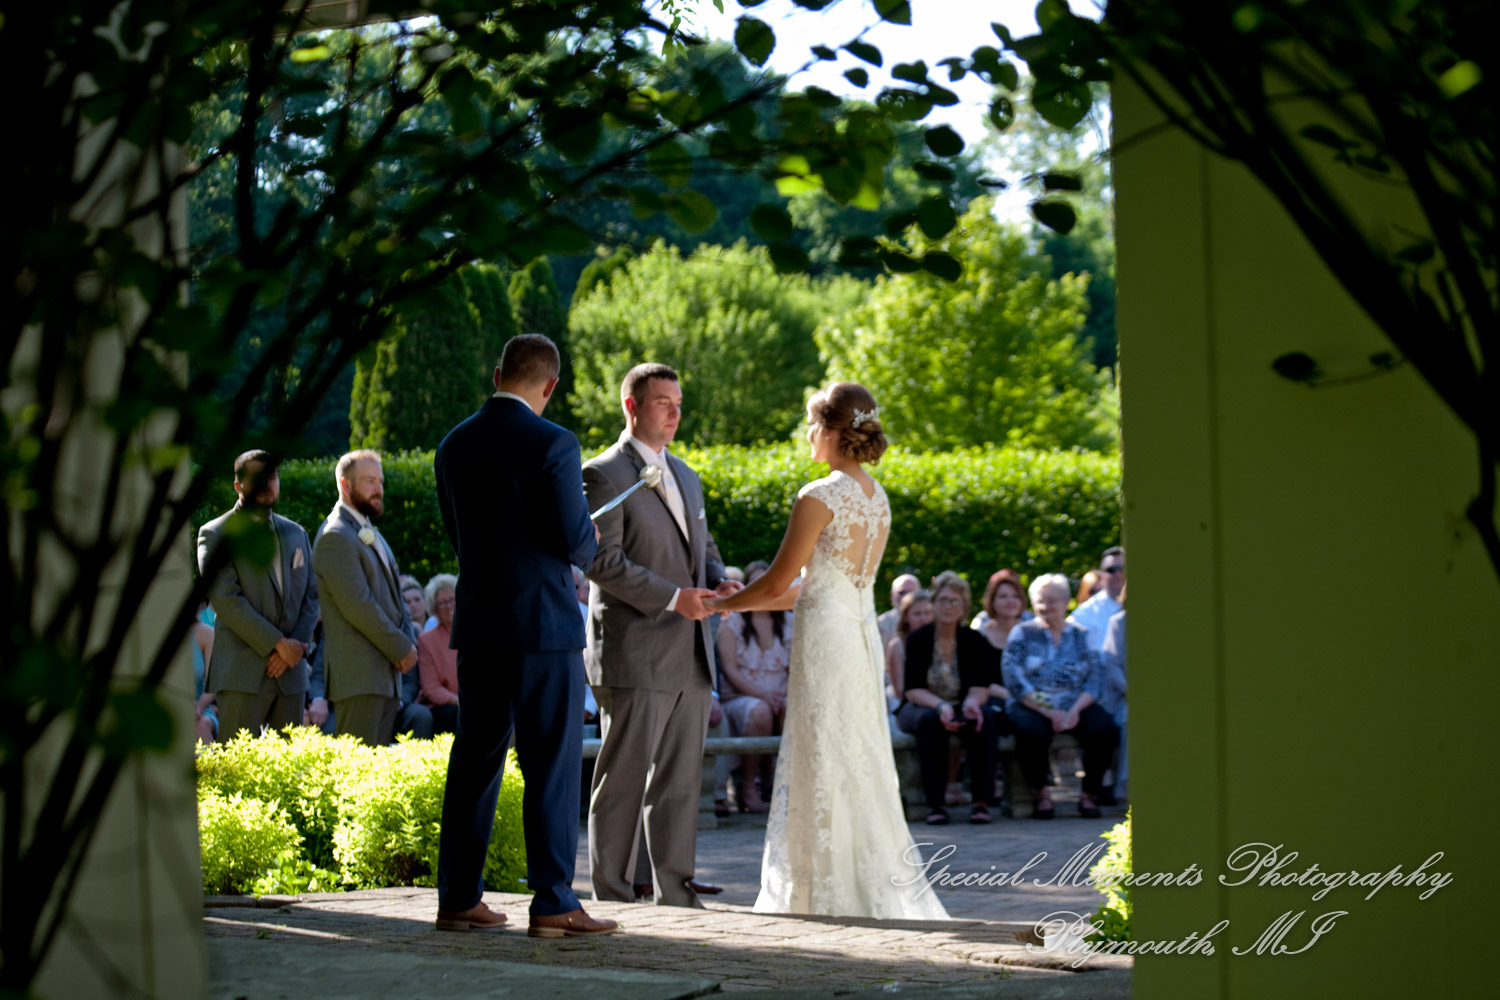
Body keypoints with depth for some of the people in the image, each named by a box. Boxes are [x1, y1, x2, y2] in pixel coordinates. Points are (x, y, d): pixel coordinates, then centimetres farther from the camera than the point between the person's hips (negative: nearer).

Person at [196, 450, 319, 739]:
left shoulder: (295, 534, 19)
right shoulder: (216, 534, 1)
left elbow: (311, 596, 14)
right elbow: (227, 600, -9)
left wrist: (295, 646, -3)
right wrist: (278, 644, -13)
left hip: (290, 672, 5)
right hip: (241, 672, -5)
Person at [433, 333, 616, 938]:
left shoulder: (454, 446, 7)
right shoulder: (553, 444, -12)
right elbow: (574, 541, -13)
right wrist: (589, 543, 9)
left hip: (477, 625, 6)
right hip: (544, 623, -6)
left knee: (474, 761, 12)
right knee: (553, 765, -2)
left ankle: (458, 899, 14)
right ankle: (552, 904, -2)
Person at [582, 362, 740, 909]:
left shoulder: (685, 476, 20)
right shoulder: (603, 474, -6)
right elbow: (602, 561, -14)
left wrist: (720, 583, 3)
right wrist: (673, 598, -20)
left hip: (690, 659, 8)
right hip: (634, 658, -8)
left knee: (680, 783, 9)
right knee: (624, 781, -4)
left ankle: (675, 895, 14)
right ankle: (613, 896, 1)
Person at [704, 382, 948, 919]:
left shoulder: (819, 497, -13)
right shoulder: (877, 498, 12)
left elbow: (778, 582, -10)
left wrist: (722, 603, 7)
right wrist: (746, 601, 21)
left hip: (825, 634, -8)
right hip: (864, 631, 8)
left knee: (825, 769, -2)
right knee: (859, 765, 13)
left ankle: (835, 898, 2)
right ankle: (883, 891, 15)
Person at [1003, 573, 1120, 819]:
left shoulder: (1082, 636, 13)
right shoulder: (1022, 633, 7)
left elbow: (1094, 681, 5)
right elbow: (1014, 679, -5)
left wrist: (1075, 711, -14)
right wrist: (1050, 713, -14)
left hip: (1076, 705, 2)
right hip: (1032, 706, -2)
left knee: (1105, 729, -28)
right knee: (1032, 732, -36)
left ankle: (1089, 793, -8)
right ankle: (1040, 793, -12)